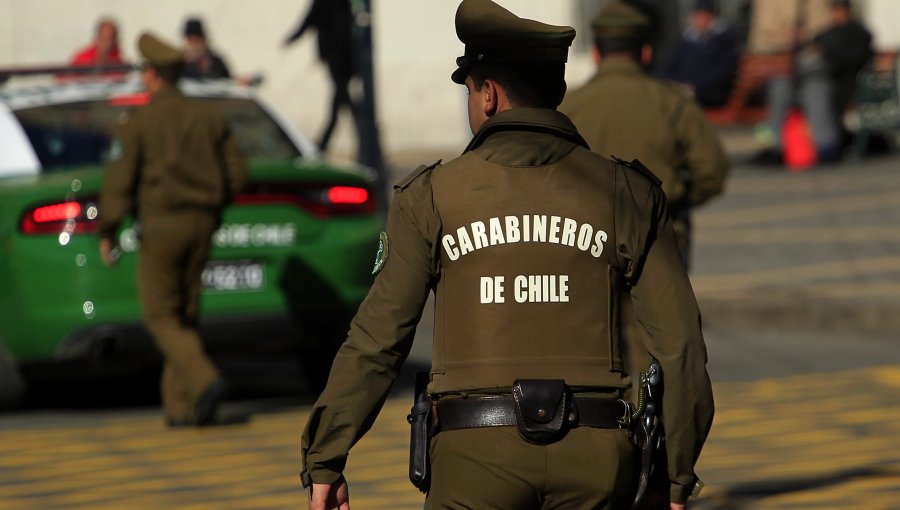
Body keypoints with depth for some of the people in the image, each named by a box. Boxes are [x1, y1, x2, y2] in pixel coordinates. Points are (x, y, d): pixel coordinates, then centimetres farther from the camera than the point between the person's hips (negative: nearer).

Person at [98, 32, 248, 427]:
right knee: (185, 316, 13)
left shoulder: (138, 123, -7)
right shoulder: (208, 118, 8)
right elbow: (237, 174, 9)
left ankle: (206, 382, -22)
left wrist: (106, 233, -1)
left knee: (161, 317, 0)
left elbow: (118, 182, -11)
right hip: (202, 224, 5)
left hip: (161, 225, -5)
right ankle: (179, 406, 11)